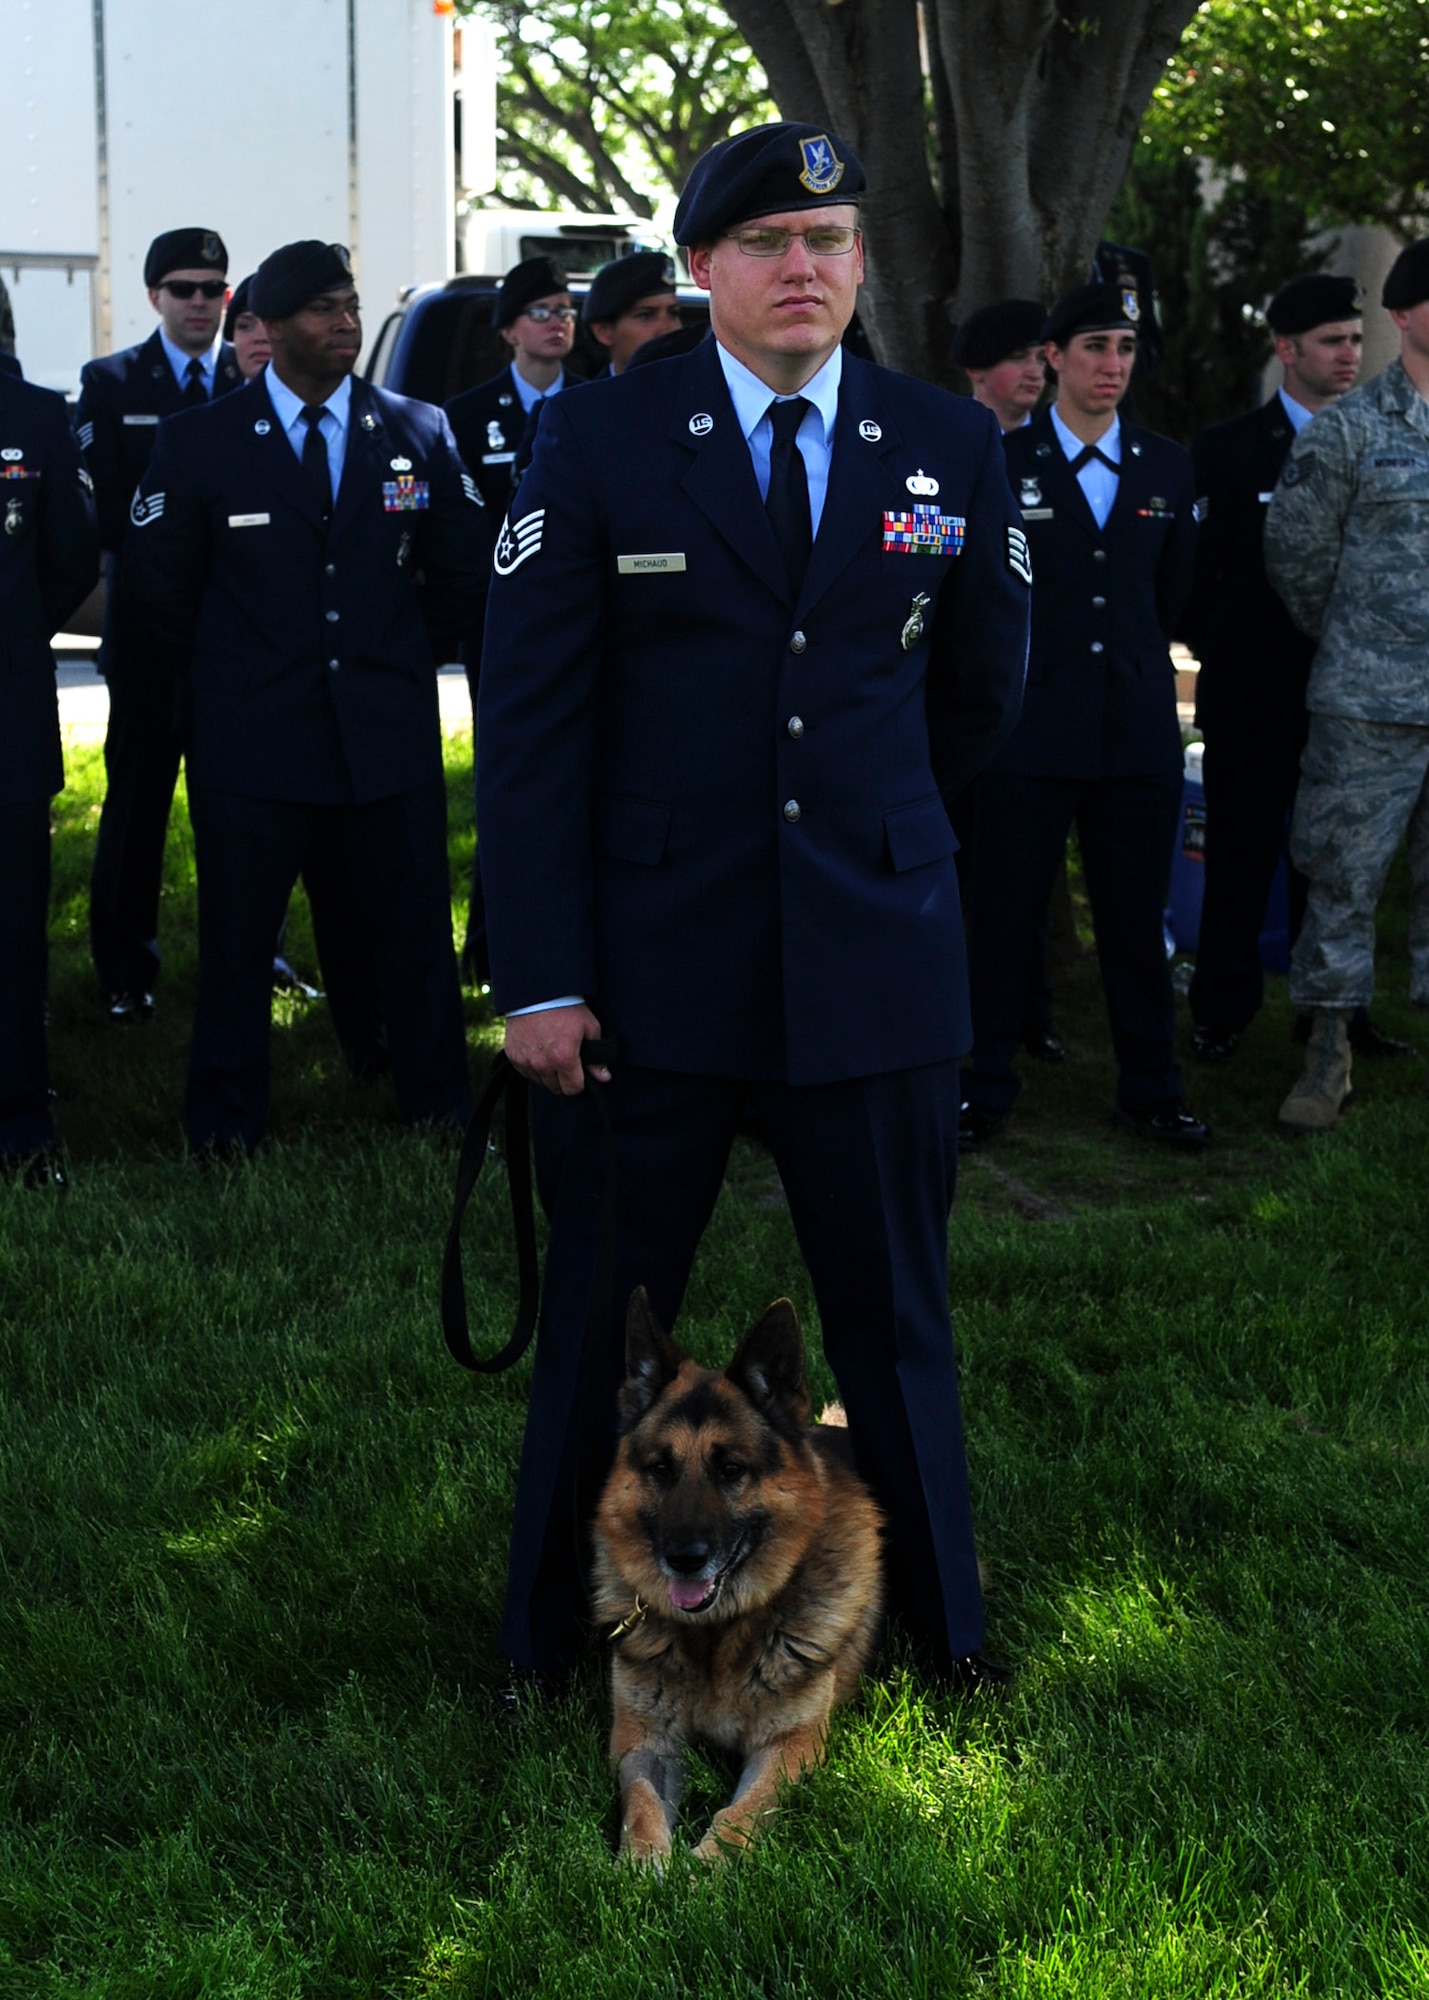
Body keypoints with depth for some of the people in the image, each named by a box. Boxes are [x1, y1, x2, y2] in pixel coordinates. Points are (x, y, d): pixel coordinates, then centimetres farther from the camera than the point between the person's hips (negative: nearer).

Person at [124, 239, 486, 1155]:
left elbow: (460, 568, 14)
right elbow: (164, 581, 8)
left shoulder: (419, 432, 4)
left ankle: (439, 1104, 23)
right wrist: (227, 666, 12)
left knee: (417, 930, 8)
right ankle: (226, 1124, 19)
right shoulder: (199, 443, -2)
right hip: (251, 737, -1)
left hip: (390, 729, 2)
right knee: (237, 936, 6)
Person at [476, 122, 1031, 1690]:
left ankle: (942, 1627, 27)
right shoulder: (598, 443, -2)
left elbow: (977, 693, 19)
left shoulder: (949, 446, 5)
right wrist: (538, 974, -11)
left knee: (894, 1318, 11)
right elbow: (529, 723, -5)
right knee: (601, 1322, 9)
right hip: (649, 961, -1)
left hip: (877, 964, 2)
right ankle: (554, 1636, 26)